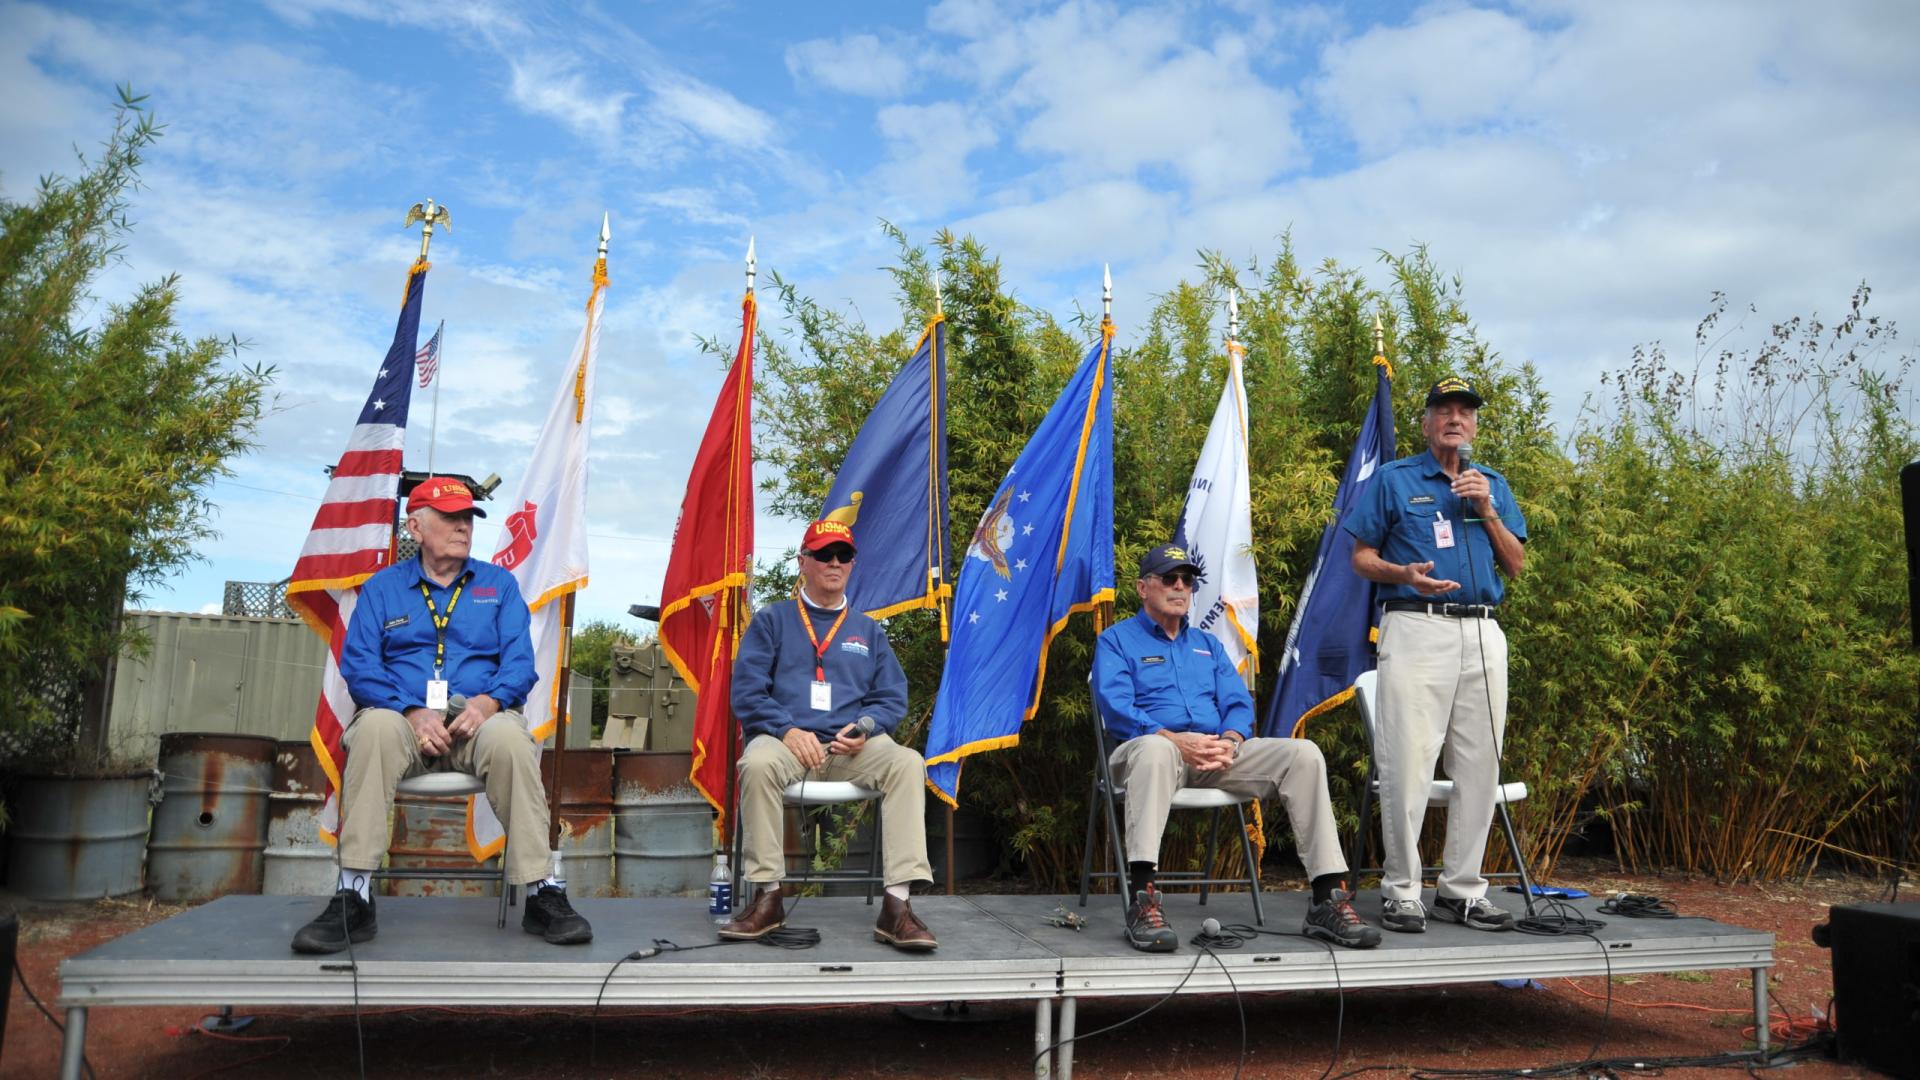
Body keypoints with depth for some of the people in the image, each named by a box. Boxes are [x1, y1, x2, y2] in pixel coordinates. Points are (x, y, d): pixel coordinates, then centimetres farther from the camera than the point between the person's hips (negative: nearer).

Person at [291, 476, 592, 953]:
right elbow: (359, 666, 2)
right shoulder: (382, 587, 15)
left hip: (477, 719, 0)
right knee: (375, 726, -35)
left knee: (509, 736, -35)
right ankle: (353, 898, -32)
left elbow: (519, 661, 6)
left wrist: (488, 702, -17)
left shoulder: (498, 584, 17)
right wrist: (413, 713, -16)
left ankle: (543, 893, -32)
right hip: (406, 720, 0)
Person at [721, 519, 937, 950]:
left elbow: (892, 698, 15)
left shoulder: (868, 630, 22)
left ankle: (896, 905, -31)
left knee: (907, 762, -29)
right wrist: (788, 730, -13)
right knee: (757, 763, -37)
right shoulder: (772, 620, 14)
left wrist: (864, 728, -7)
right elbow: (747, 691, 4)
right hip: (786, 739, -2)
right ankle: (767, 897, -23)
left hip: (852, 747, 2)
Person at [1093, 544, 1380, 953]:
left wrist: (1230, 741, -10)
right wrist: (1177, 740, -21)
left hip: (1218, 755, 5)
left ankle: (1328, 901, -20)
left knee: (1304, 754, -18)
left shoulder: (1207, 644, 27)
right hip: (1155, 747, -5)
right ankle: (1143, 901, -48)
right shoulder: (1116, 640, 10)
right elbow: (1116, 708, -6)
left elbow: (1238, 702, 15)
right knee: (1155, 749, -42)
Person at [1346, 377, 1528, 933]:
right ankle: (1401, 892, 0)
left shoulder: (1493, 485, 19)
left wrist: (1487, 509, 0)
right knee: (1408, 759, -8)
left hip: (1482, 632, 5)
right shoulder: (1393, 480, 8)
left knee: (1479, 762, 5)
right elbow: (1361, 558, 5)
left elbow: (1515, 564, 12)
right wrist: (1403, 573, -15)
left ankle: (1462, 888, 14)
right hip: (1416, 628, -4)